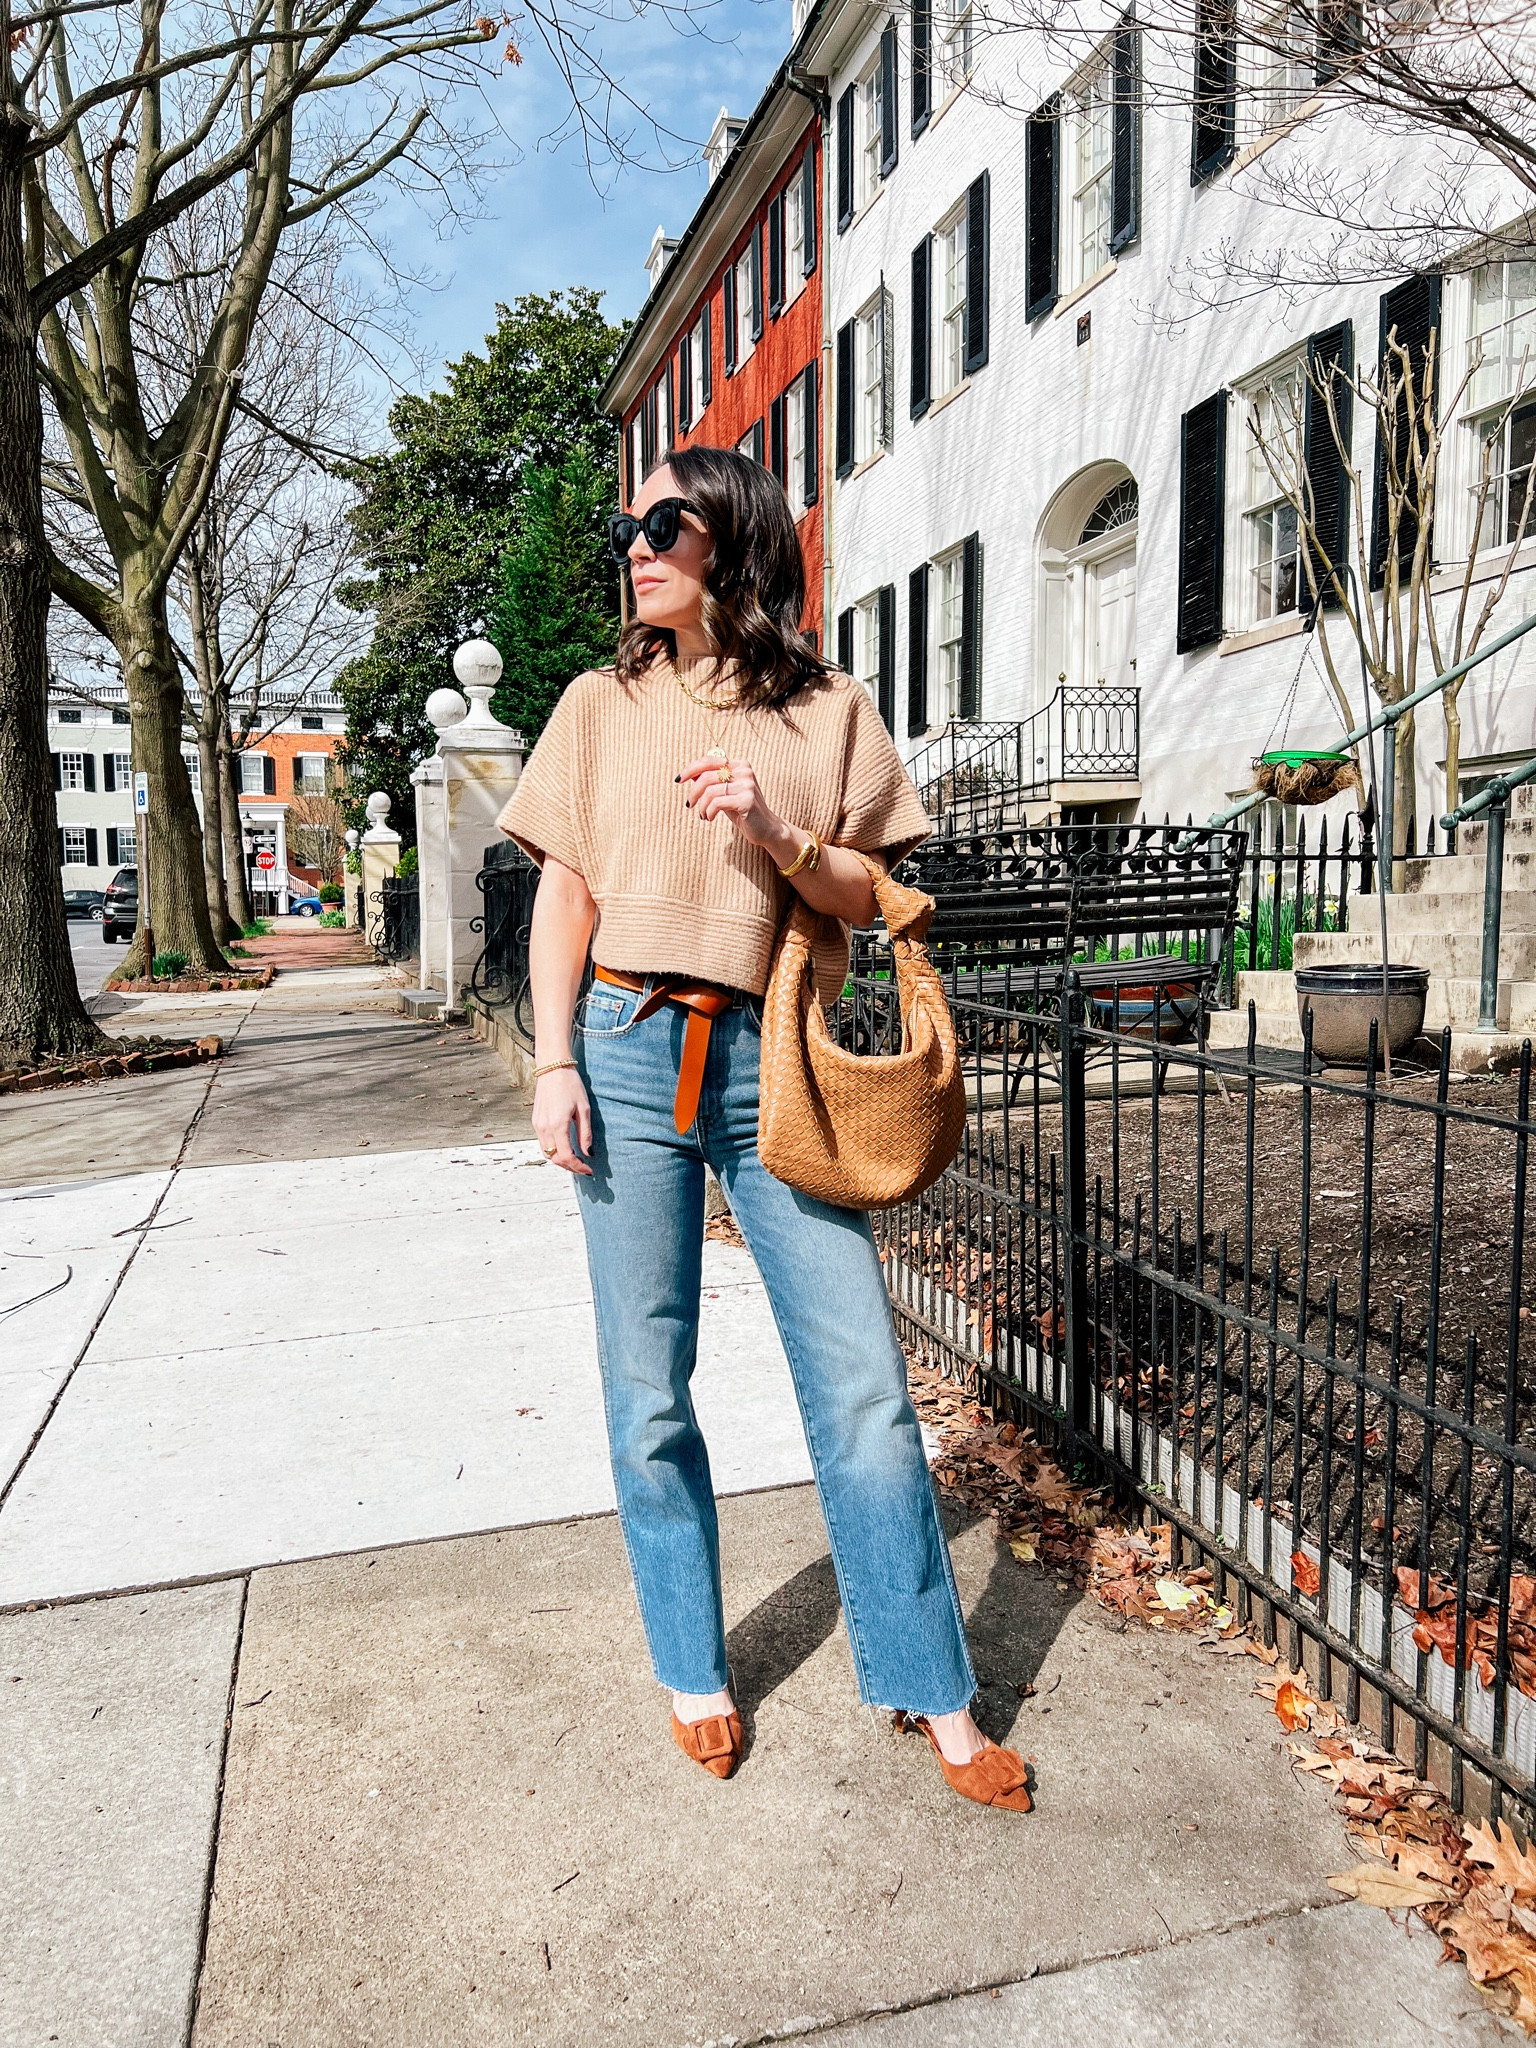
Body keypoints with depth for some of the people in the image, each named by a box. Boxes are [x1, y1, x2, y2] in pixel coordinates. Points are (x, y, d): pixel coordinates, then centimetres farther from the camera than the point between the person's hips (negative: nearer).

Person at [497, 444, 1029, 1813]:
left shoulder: (829, 712, 8)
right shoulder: (602, 706, 10)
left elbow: (871, 896, 6)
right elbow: (564, 896, 7)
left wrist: (774, 837, -13)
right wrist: (556, 1064, -1)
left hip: (774, 1060, 0)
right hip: (632, 1052, 1)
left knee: (862, 1382, 0)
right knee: (650, 1390, 7)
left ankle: (932, 1695, 19)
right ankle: (694, 1673, 28)